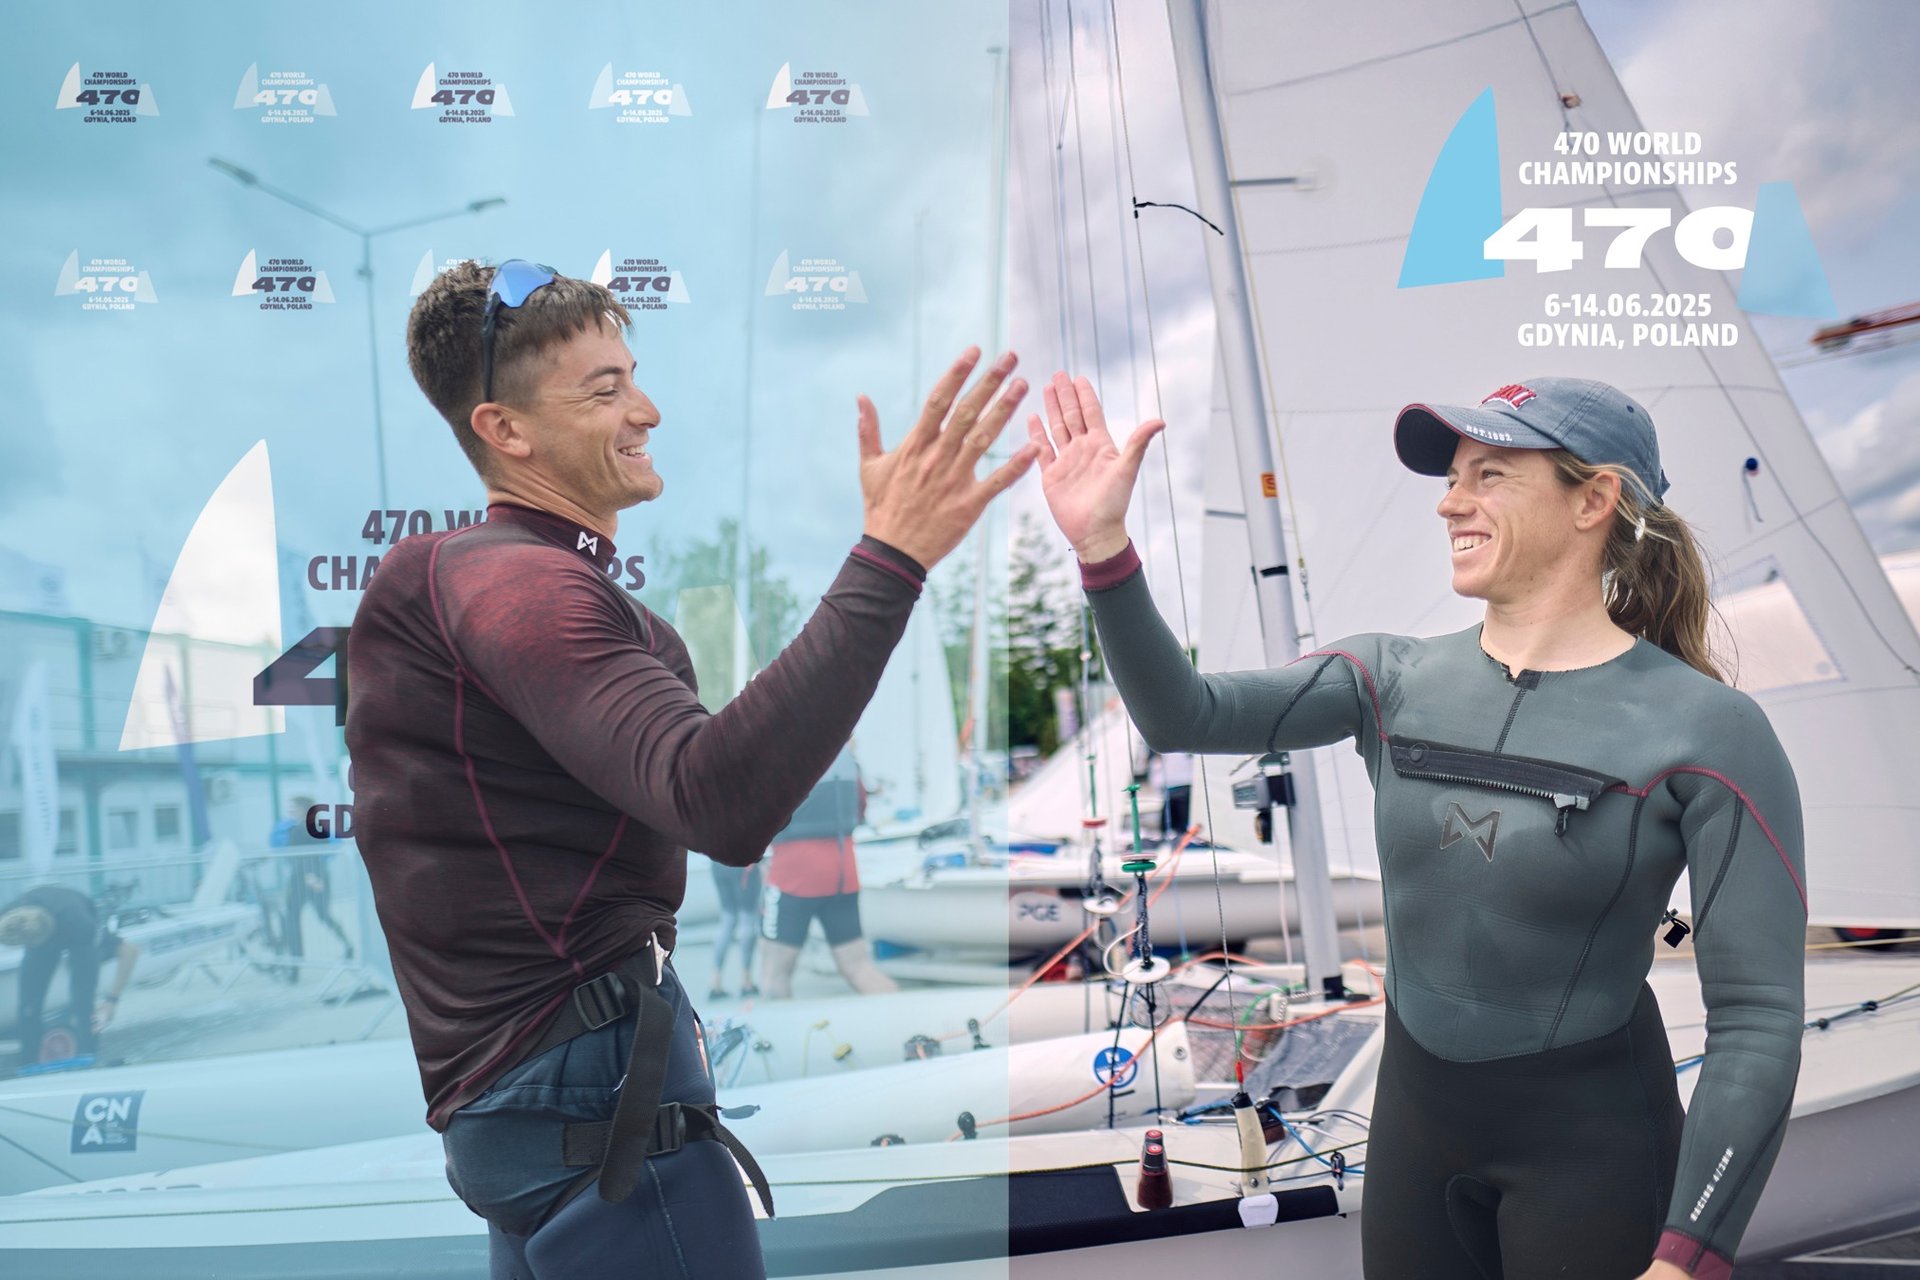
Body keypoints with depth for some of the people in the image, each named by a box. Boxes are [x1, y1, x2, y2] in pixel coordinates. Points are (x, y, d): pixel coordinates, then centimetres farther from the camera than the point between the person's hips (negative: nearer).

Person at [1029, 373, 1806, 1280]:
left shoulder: (1703, 730, -15)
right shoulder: (1396, 680, -3)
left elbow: (1758, 1014, -15)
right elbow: (1186, 716, -14)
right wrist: (1104, 549, -27)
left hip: (1591, 1145, -4)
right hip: (1411, 1116, 4)